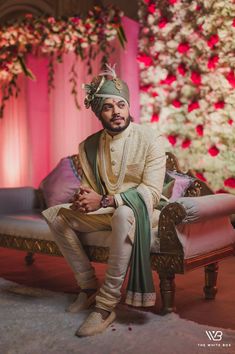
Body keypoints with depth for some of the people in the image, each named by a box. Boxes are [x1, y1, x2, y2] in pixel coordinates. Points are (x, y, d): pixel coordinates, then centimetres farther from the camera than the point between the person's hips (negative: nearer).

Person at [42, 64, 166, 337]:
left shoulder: (149, 139, -14)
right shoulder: (89, 145, 1)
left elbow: (151, 192, -20)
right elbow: (89, 186, 9)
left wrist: (104, 201, -28)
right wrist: (84, 198, -18)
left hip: (137, 211, -6)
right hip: (104, 212, 6)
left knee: (123, 214, -39)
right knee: (55, 215, -6)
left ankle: (106, 305, -31)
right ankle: (88, 286, -1)